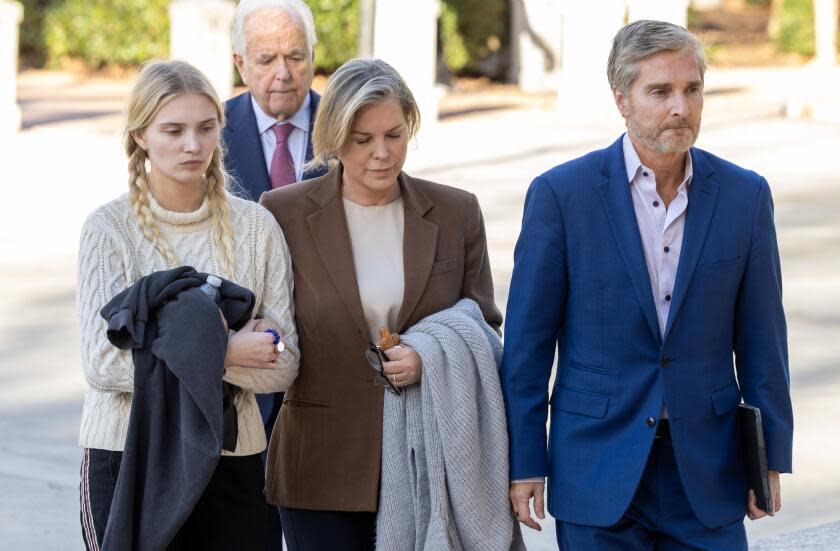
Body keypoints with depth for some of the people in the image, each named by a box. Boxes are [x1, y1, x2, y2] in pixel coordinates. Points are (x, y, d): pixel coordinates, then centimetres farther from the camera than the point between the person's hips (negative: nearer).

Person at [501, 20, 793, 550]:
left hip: (706, 470, 2)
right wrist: (524, 463, -5)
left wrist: (771, 459, 4)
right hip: (598, 463, -2)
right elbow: (528, 341, -3)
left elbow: (760, 339, 6)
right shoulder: (561, 193, -6)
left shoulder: (744, 195, 2)